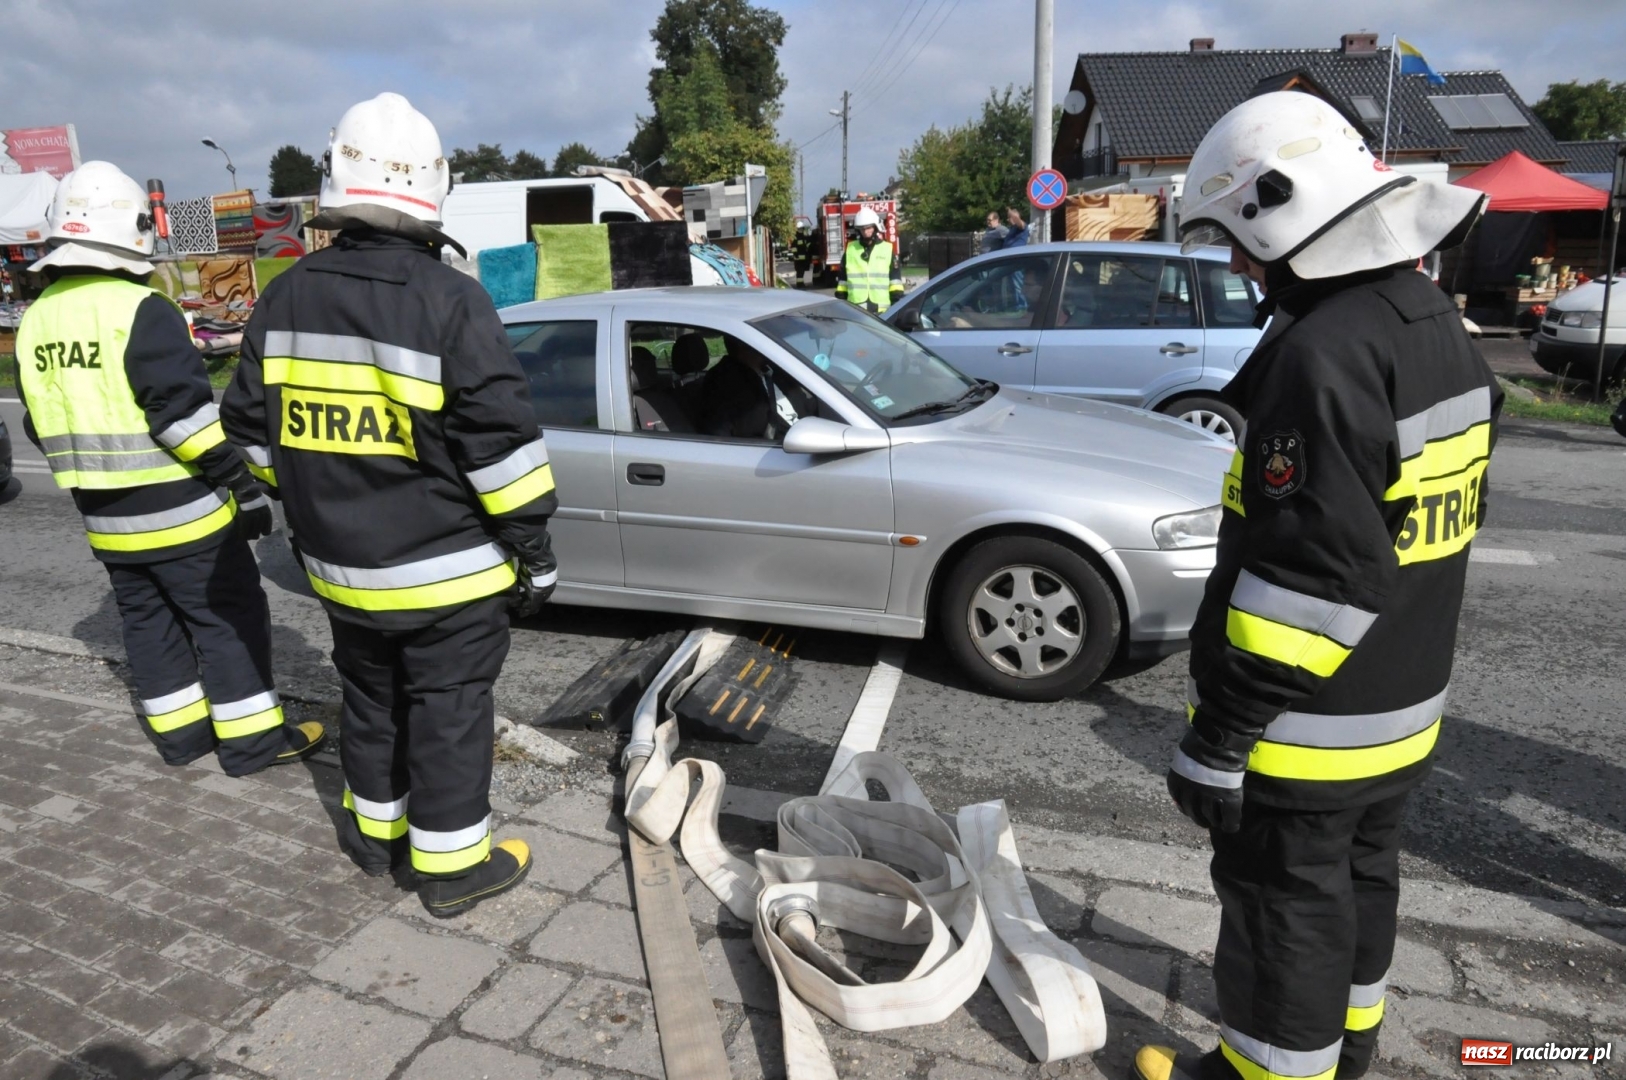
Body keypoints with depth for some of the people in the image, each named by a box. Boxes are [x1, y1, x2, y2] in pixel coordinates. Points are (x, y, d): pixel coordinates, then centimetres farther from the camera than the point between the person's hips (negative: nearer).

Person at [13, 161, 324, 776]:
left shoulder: (37, 321, 8)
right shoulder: (141, 311, -17)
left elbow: (42, 426, 14)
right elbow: (184, 414, -22)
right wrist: (244, 485, -16)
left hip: (105, 517, 8)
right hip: (179, 510, -7)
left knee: (147, 621, 16)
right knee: (229, 616, 2)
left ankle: (179, 731, 26)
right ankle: (250, 739, 7)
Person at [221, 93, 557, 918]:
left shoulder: (284, 299, 2)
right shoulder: (450, 302, -18)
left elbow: (253, 428, 11)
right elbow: (500, 440, -19)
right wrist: (533, 544, -9)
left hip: (340, 565, 6)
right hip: (445, 568, -5)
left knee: (370, 697, 23)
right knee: (447, 713, 7)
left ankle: (376, 833, 39)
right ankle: (451, 868, 19)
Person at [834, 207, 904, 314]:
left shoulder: (888, 249, 6)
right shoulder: (850, 250, 10)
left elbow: (896, 278, 5)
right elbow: (842, 278, 13)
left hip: (882, 309, -1)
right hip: (855, 309, 1)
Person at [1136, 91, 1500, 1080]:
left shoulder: (1323, 354, -26)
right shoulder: (1441, 329, 7)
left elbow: (1305, 577, -29)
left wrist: (1219, 738, -22)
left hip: (1309, 731, -10)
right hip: (1405, 705, 10)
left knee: (1285, 911, 8)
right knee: (1360, 883, 25)